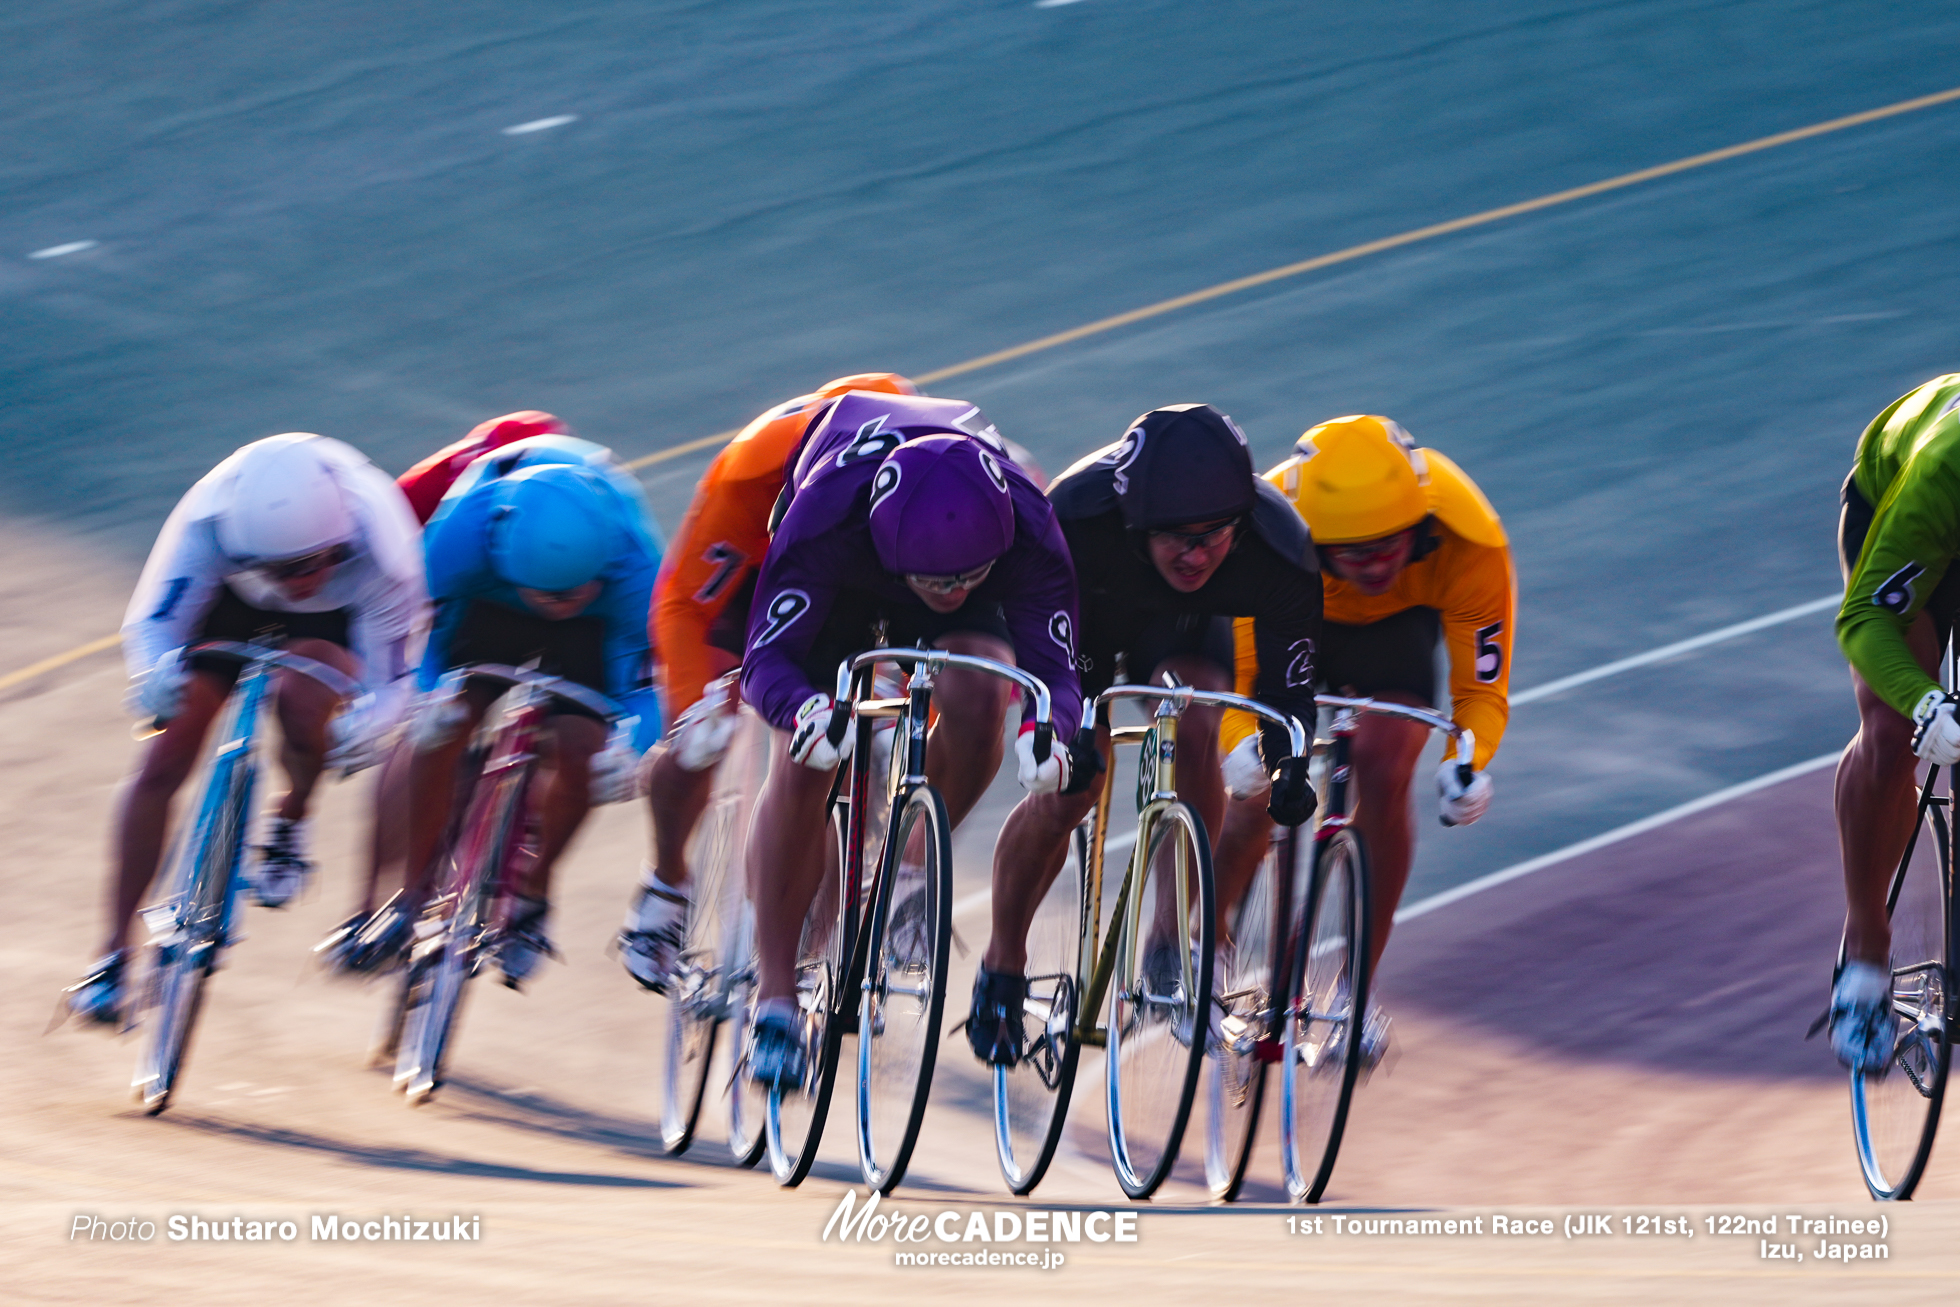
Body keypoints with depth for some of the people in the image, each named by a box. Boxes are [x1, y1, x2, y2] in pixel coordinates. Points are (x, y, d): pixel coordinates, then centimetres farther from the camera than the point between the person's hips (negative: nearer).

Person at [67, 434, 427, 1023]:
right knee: (161, 765, -10)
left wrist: (364, 723, -55)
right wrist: (155, 673, -55)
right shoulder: (208, 520, -39)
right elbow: (150, 623, -32)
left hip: (336, 619, -1)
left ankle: (291, 820, 2)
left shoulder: (380, 549, -40)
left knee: (302, 699, -32)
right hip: (233, 603, 1)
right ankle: (117, 953, 2)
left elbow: (388, 680, -32)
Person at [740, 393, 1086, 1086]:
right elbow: (768, 657, -40)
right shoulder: (824, 518, -43)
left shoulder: (1028, 533, -39)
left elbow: (1054, 667, -35)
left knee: (976, 692, -30)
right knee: (803, 764, -17)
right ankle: (774, 999, -7)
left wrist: (1048, 725, -59)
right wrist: (802, 710, -63)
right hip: (839, 587, -1)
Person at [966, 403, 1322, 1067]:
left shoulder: (1279, 551, -36)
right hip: (1082, 614, -1)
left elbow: (1286, 687, -24)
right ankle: (1002, 967, 8)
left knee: (1195, 726, -29)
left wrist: (1289, 769, -43)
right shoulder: (1074, 515, -41)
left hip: (1184, 629, 1)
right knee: (1067, 788, -16)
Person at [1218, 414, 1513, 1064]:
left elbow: (1482, 687, -27)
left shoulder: (1470, 544, -38)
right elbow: (1233, 669, -31)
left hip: (1398, 622, 0)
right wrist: (1241, 743, -53)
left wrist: (1467, 763, -47)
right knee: (1259, 788, -15)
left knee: (1383, 772, -22)